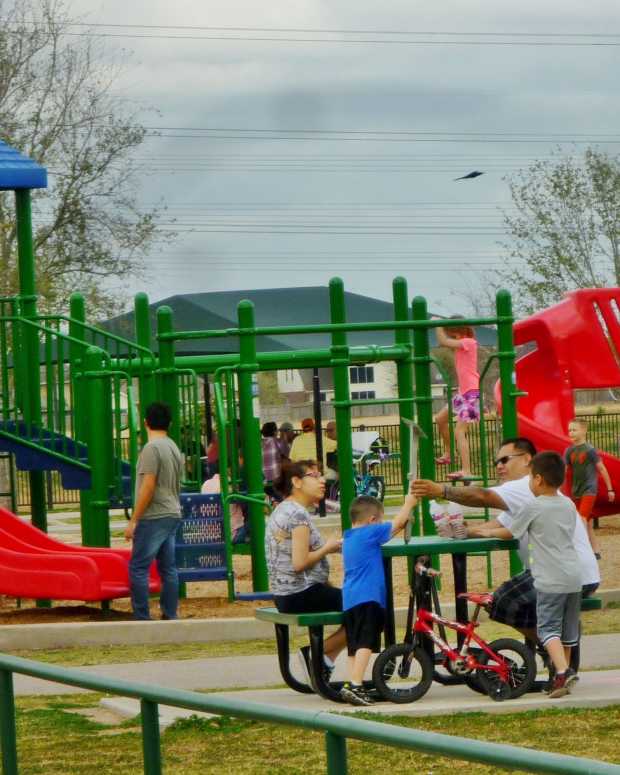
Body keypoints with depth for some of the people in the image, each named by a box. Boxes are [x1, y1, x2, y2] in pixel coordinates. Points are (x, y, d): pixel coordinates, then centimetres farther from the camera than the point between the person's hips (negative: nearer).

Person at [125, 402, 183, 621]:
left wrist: (133, 520, -15)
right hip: (172, 515, 9)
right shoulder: (175, 449, 13)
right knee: (168, 568, 10)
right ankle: (170, 616, 11)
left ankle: (141, 618, -8)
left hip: (153, 517, -9)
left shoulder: (152, 448, -13)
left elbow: (148, 486, -18)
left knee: (138, 568, -5)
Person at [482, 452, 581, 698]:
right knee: (568, 629, 15)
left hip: (549, 581, -6)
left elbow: (509, 532, 4)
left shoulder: (533, 508, -7)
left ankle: (562, 671, -23)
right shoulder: (569, 505, 11)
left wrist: (489, 532, 23)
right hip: (574, 578, 6)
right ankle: (564, 672, 23)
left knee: (548, 628, -6)